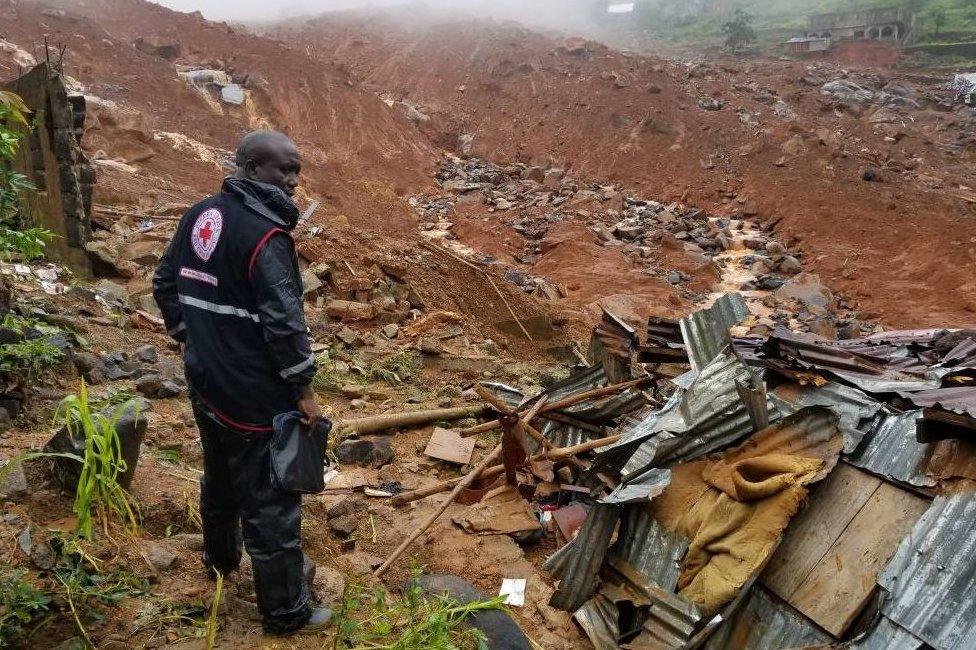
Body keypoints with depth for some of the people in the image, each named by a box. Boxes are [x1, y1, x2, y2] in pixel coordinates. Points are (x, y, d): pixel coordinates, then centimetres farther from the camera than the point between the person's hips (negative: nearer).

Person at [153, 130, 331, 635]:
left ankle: (221, 555, 53)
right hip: (255, 395, -9)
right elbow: (284, 322, -25)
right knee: (269, 500, 4)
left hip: (205, 382, 9)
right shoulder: (265, 235, -22)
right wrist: (304, 390, -15)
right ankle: (286, 610, 19)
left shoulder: (199, 216, 4)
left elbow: (165, 285, 13)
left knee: (219, 475, 29)